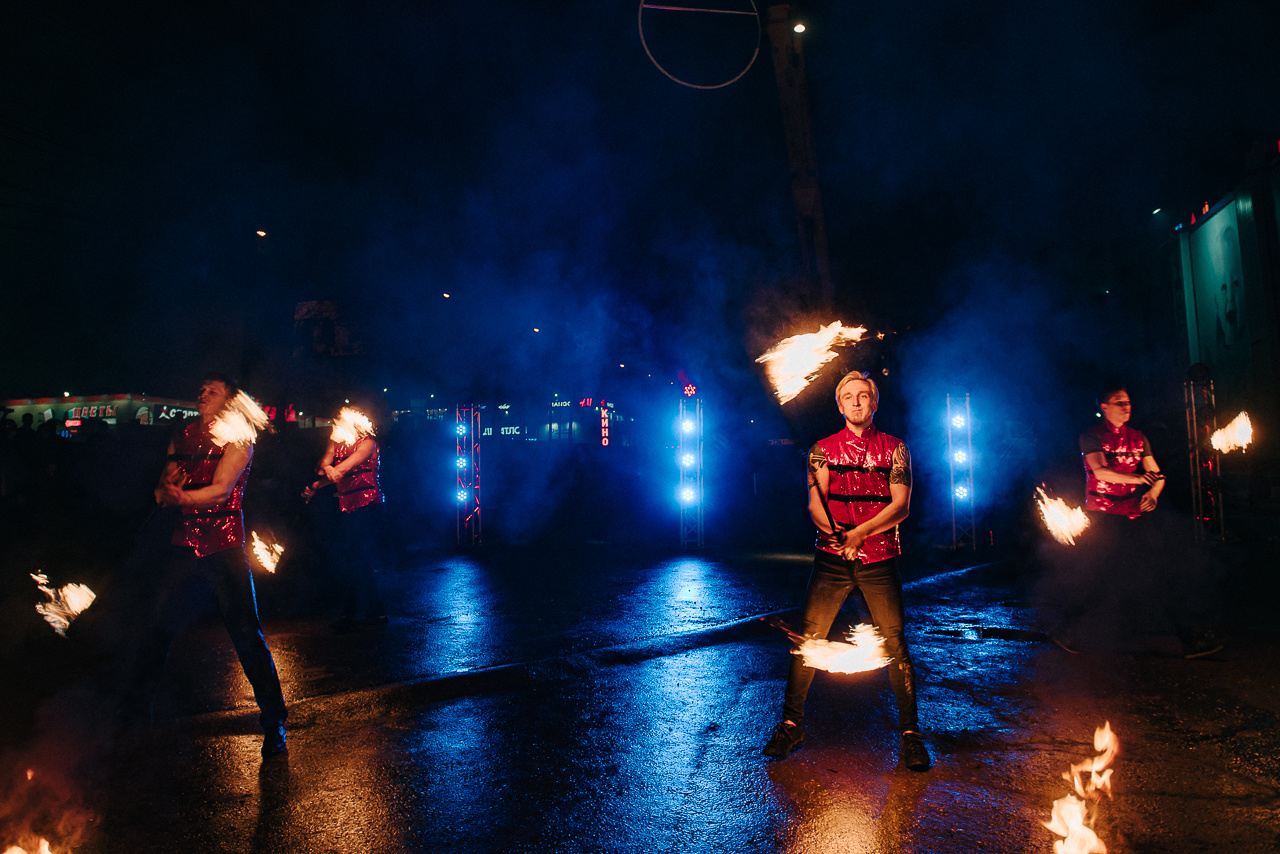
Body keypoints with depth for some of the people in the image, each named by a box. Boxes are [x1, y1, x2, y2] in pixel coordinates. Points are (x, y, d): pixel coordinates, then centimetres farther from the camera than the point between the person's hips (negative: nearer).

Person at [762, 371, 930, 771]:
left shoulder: (894, 449, 7)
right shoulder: (823, 449, 9)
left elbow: (901, 505, -2)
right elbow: (815, 503, 0)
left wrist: (860, 532, -16)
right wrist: (835, 530, -21)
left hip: (879, 560, 0)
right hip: (831, 558, 1)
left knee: (895, 644, 0)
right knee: (807, 639, -1)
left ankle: (910, 731, 16)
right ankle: (791, 724, 13)